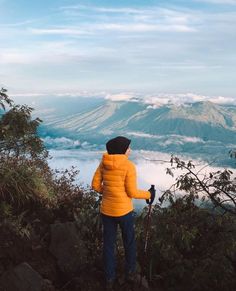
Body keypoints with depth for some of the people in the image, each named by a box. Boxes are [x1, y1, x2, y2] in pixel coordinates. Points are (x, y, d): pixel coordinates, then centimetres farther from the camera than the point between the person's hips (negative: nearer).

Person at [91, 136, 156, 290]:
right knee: (129, 241, 22)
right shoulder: (129, 166, -19)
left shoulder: (103, 163, -4)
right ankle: (130, 271, 41)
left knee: (108, 244, 18)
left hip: (106, 210, 4)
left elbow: (95, 185, 0)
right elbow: (132, 192, -16)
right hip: (124, 210, -4)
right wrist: (148, 194, 1)